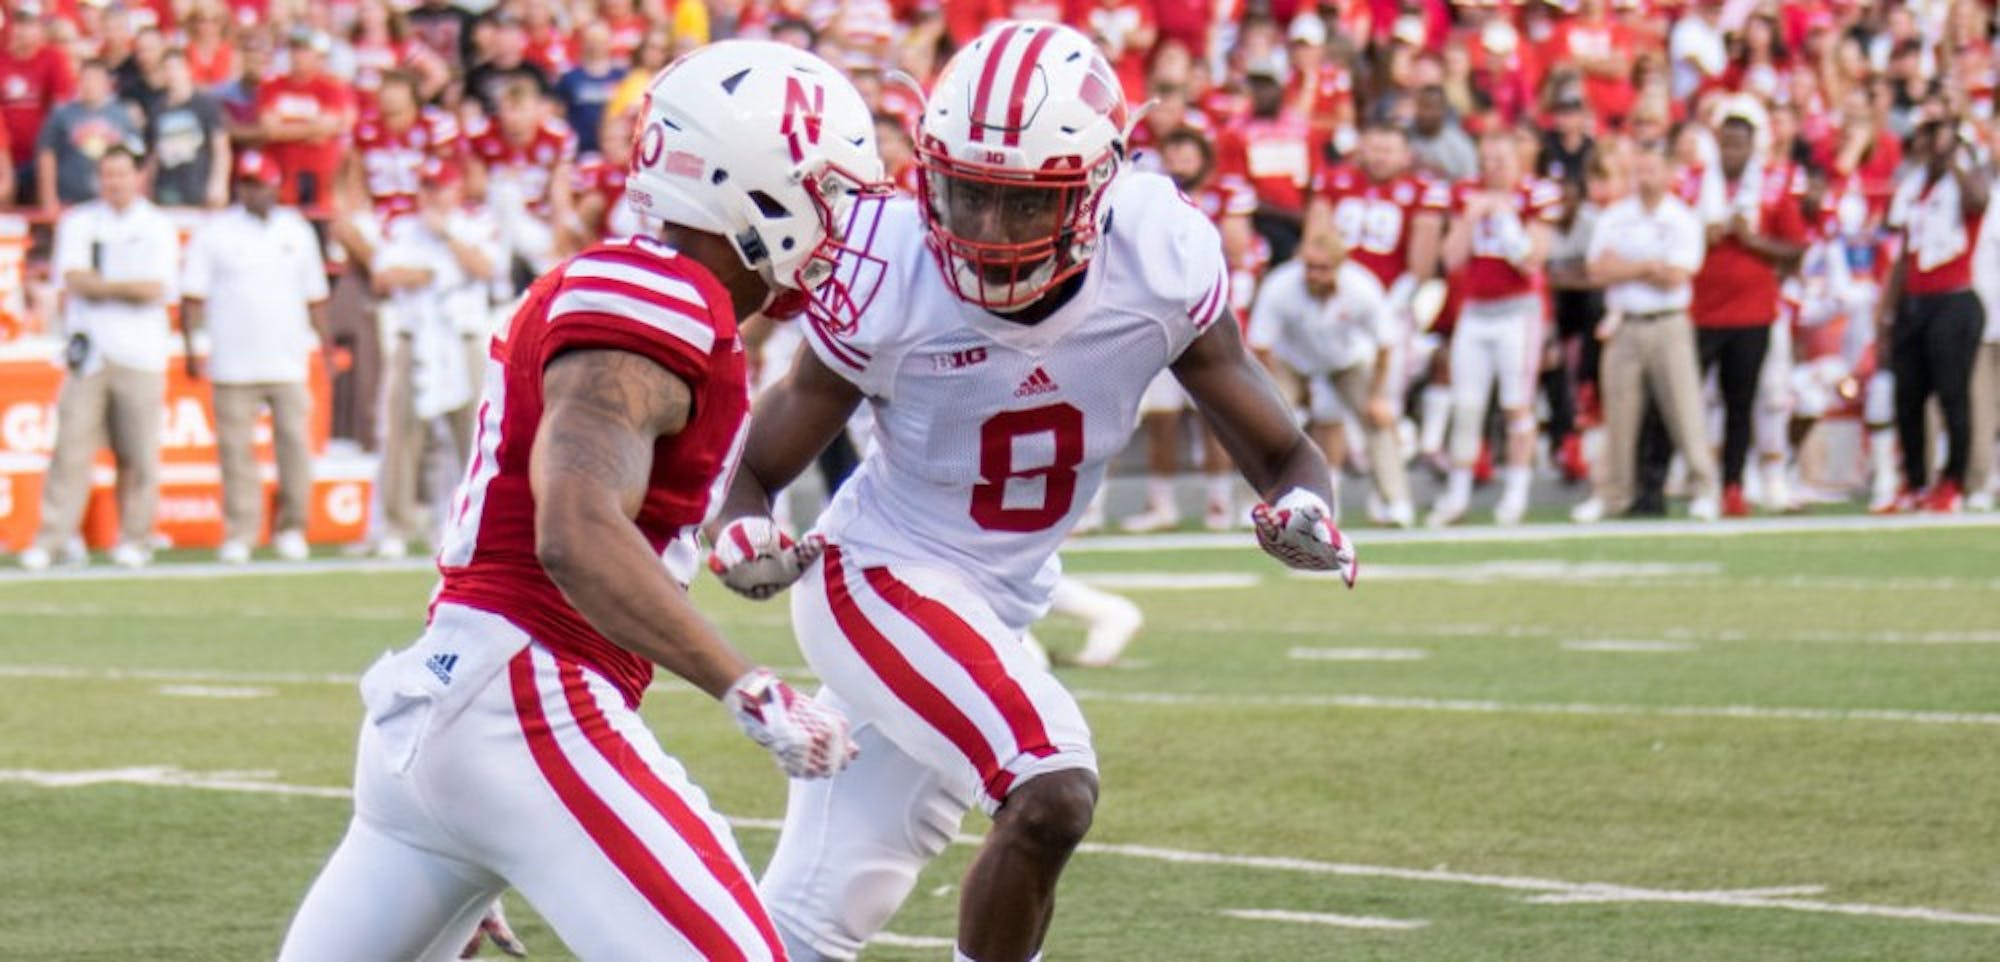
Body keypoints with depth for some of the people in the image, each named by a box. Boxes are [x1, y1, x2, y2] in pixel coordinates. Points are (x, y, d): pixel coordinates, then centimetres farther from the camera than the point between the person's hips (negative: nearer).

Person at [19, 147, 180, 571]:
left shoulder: (158, 227, 7)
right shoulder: (78, 222, 11)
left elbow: (157, 291, -4)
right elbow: (74, 279, -2)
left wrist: (101, 285, -4)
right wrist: (129, 287, -6)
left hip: (140, 353, 0)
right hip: (89, 349, 1)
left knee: (138, 453, -2)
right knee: (71, 445, -7)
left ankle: (135, 540, 8)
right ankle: (49, 540, -8)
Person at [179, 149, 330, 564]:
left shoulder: (297, 231, 12)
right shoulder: (214, 232, 4)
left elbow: (314, 297, 17)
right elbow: (193, 295, 0)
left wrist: (327, 348, 13)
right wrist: (190, 347, -10)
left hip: (288, 363, 2)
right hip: (233, 365, -2)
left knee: (295, 444, -3)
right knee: (236, 450, -2)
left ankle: (290, 529, 7)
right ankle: (239, 534, 2)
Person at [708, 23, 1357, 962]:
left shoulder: (1161, 258, -16)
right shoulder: (891, 278, -22)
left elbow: (1280, 450, -6)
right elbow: (763, 465, -11)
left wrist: (1303, 507, -29)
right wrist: (744, 532, -33)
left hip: (1001, 605, 5)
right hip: (880, 575, -5)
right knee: (1051, 792, -27)